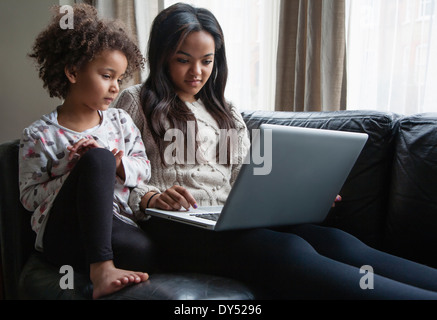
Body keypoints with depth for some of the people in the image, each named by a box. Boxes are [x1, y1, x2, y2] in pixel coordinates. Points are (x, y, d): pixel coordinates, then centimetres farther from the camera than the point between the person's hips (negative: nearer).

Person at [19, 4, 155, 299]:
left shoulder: (120, 120, 12)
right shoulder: (39, 135, 0)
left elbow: (144, 169, 12)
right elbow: (29, 197, 1)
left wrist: (119, 165, -10)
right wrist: (73, 172, -13)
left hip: (117, 225, 2)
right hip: (63, 233, -1)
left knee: (146, 250, -37)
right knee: (98, 157, -32)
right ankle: (101, 268, -35)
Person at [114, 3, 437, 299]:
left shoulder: (228, 116, 25)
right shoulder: (138, 101, 13)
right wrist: (150, 198, -17)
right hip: (174, 226, -4)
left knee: (332, 240, -25)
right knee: (287, 250, -33)